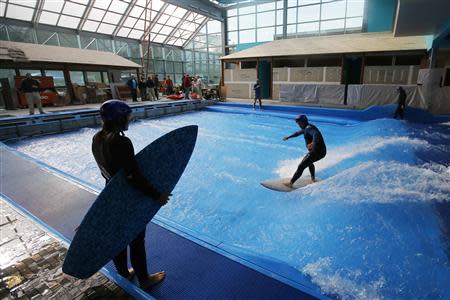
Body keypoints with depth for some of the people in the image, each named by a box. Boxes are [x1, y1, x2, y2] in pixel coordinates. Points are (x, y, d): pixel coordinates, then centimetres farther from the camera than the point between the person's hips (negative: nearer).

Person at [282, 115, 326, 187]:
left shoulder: (309, 128, -17)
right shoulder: (306, 128, 15)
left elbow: (316, 134, -38)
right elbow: (298, 133, 33)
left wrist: (313, 143, -56)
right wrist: (288, 137, 41)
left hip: (318, 151, -11)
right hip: (321, 151, 11)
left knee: (301, 166, -13)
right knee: (309, 162, 37)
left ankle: (291, 183, -13)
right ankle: (313, 179, 48)